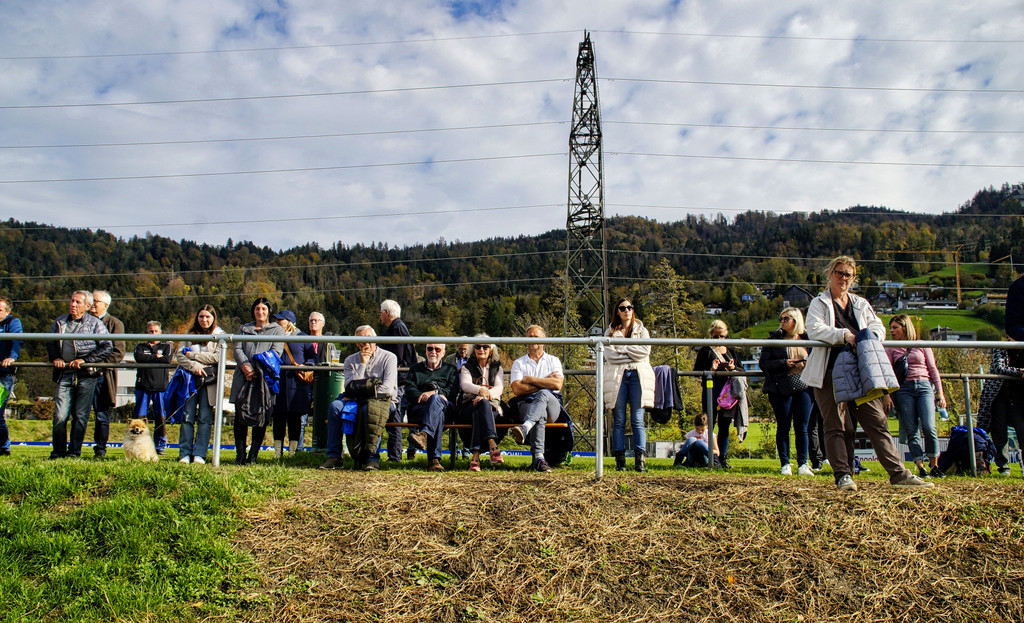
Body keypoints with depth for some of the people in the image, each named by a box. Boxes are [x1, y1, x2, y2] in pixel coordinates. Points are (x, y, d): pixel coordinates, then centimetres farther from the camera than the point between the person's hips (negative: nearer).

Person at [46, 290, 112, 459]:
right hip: (64, 375, 3)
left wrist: (85, 360, -10)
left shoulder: (95, 323, 3)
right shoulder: (59, 322, 16)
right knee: (60, 415, -3)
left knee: (80, 416, 1)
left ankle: (75, 451, 10)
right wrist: (55, 358, 3)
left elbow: (107, 347, -2)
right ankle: (58, 451, 9)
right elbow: (50, 343, 23)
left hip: (86, 375, -3)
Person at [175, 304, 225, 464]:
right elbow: (179, 355, 5)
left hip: (208, 380, -2)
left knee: (205, 418, -3)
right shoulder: (190, 334, 15)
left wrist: (192, 354, -5)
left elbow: (217, 357, -6)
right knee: (187, 416, -2)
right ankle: (184, 454, 2)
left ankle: (199, 454, 0)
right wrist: (194, 366, -13)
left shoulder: (220, 335, 7)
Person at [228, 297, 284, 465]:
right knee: (240, 415, -3)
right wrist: (245, 366, -10)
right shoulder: (244, 328, 23)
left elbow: (276, 352, 0)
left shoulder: (277, 330, 14)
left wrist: (257, 368, -13)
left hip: (265, 377, -2)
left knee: (261, 416, -5)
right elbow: (237, 349, 9)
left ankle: (253, 455, -1)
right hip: (243, 377, 2)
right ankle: (240, 454, 1)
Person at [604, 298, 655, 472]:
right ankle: (620, 460, 0)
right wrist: (632, 354, -5)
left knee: (637, 420, -5)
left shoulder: (641, 330, 17)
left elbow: (645, 350, -2)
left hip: (638, 376, 0)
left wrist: (622, 348, -5)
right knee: (618, 421, -2)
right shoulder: (610, 332, 13)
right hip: (617, 376, 0)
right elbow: (609, 354, -3)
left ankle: (640, 459, -6)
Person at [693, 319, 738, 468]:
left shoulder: (731, 351, 17)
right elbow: (696, 371, -1)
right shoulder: (705, 350, 4)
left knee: (725, 426, 6)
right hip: (711, 391, -4)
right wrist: (710, 370, -18)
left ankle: (723, 458, 12)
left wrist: (733, 368, -3)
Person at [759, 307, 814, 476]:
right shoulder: (774, 339, 4)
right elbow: (763, 364, -2)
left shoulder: (806, 339, 12)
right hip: (781, 388, -2)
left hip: (803, 387, 2)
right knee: (783, 427, 1)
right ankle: (785, 464, 8)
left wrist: (808, 363, -1)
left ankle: (802, 464, 10)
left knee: (802, 428, 3)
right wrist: (785, 363, -14)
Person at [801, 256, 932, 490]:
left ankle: (898, 473, 3)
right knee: (837, 425, -3)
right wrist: (844, 335, -21)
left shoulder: (861, 304, 22)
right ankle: (843, 475, 1)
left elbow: (878, 326, 12)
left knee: (877, 422, 1)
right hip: (830, 373, -3)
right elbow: (814, 329, -8)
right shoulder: (819, 303, 9)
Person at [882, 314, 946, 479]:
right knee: (911, 430, -7)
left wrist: (939, 392, 6)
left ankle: (934, 465, 1)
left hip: (924, 386, -1)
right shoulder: (891, 349, 13)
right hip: (903, 389, 1)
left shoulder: (922, 346, 14)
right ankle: (921, 468, -4)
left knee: (928, 427, -15)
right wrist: (886, 395, -7)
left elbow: (933, 369, 14)